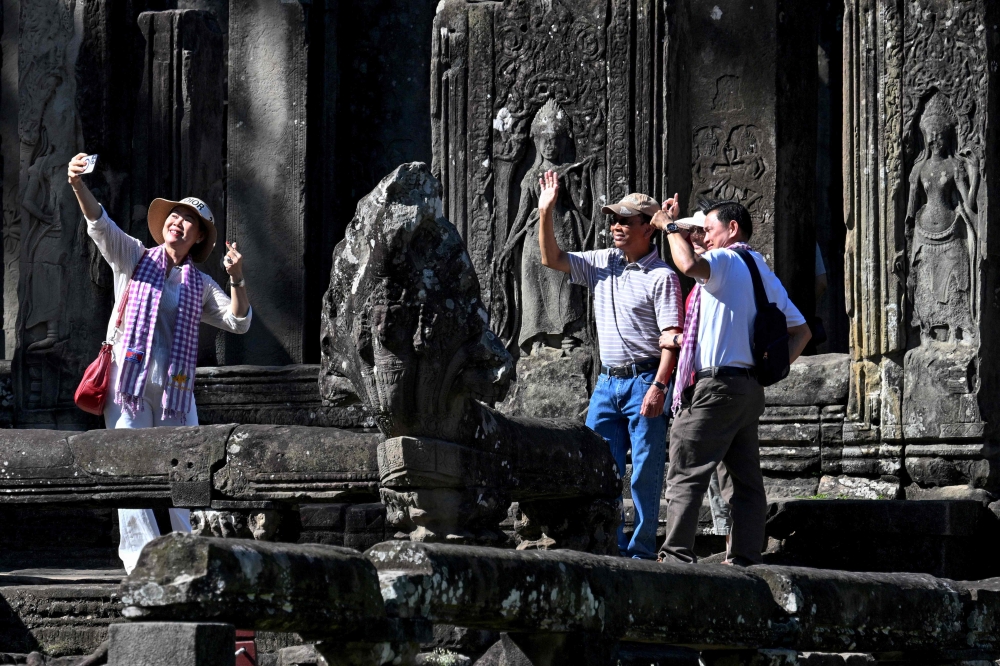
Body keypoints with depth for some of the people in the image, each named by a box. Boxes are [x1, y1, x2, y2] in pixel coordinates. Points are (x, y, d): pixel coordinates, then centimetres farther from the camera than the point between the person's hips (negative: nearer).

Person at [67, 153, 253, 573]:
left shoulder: (199, 286, 16)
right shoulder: (133, 257, 9)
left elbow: (237, 321, 9)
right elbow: (99, 224, -6)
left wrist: (236, 280, -8)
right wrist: (79, 185, -24)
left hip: (176, 389, 2)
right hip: (129, 381, -2)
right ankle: (141, 558, -6)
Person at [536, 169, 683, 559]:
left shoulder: (661, 277, -7)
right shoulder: (603, 264, 13)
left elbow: (672, 337, -12)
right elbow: (552, 259, 14)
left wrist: (659, 386, -22)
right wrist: (545, 213, 3)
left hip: (644, 381, -7)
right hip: (607, 381, 7)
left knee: (645, 473, -2)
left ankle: (641, 551, 3)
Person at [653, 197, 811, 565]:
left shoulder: (726, 260, -6)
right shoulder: (764, 273, 20)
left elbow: (690, 264, -29)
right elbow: (801, 330, 22)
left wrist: (670, 226, -14)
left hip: (716, 385, -8)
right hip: (750, 388, 9)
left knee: (686, 473, -8)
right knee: (747, 478, 6)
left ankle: (677, 555, -14)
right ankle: (744, 559, 3)